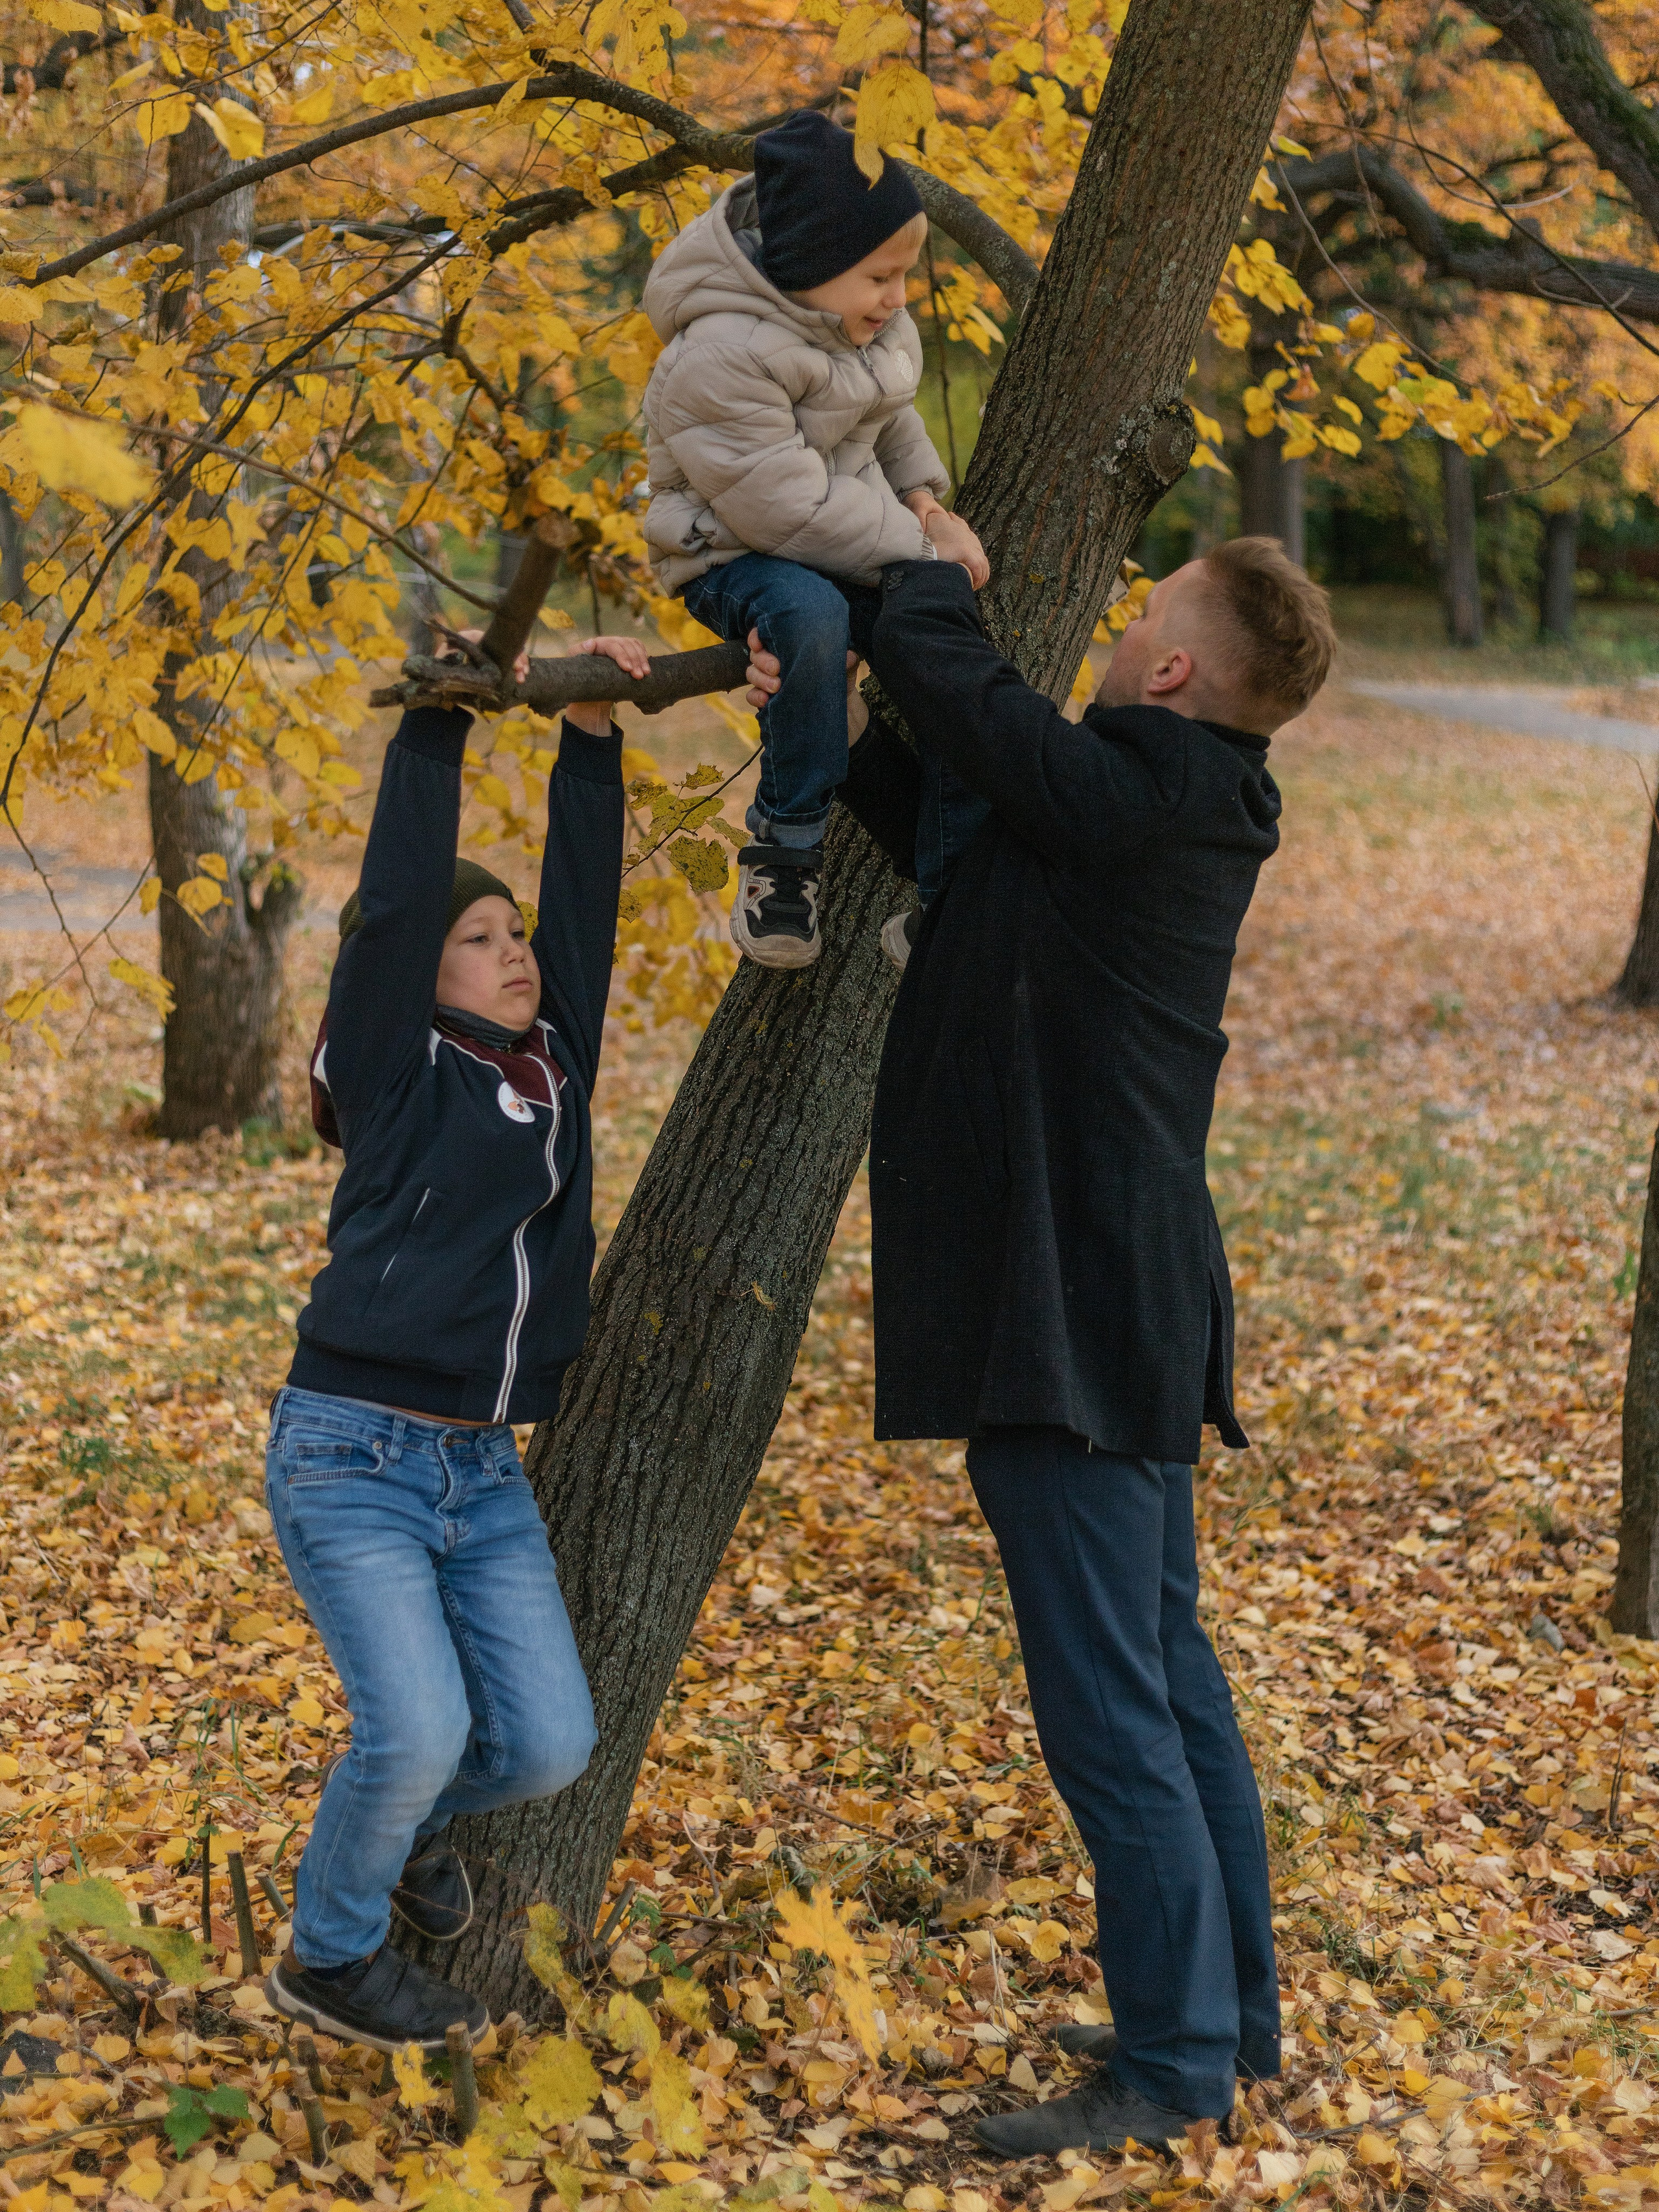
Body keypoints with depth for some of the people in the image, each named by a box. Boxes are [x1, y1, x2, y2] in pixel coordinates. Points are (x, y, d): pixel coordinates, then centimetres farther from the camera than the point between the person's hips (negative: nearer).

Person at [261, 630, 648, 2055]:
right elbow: (398, 900, -12)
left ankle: (406, 1819, 32)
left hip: (485, 1469, 6)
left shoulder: (555, 1067, 10)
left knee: (549, 1745, -1)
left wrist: (592, 737, 4)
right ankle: (329, 1959, 11)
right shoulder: (400, 1072, -4)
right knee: (420, 1729, -16)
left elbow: (585, 898, 8)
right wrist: (438, 721, -10)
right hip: (353, 1458, -6)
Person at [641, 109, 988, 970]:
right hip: (735, 555, -8)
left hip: (853, 547, 8)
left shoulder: (863, 316, 3)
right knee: (809, 616, -40)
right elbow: (791, 509, -28)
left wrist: (924, 503, 2)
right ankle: (784, 848, -24)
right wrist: (919, 551, -22)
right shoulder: (721, 357, -26)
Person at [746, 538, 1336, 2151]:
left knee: (1107, 1702, -3)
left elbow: (930, 659, -17)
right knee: (1168, 1675, 18)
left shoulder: (1116, 797, -19)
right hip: (1134, 1305, 10)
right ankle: (1230, 2011, 28)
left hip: (1070, 1316, -10)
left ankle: (1173, 2063, 5)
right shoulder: (1185, 811, 10)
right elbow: (969, 837, 20)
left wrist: (937, 565, 4)